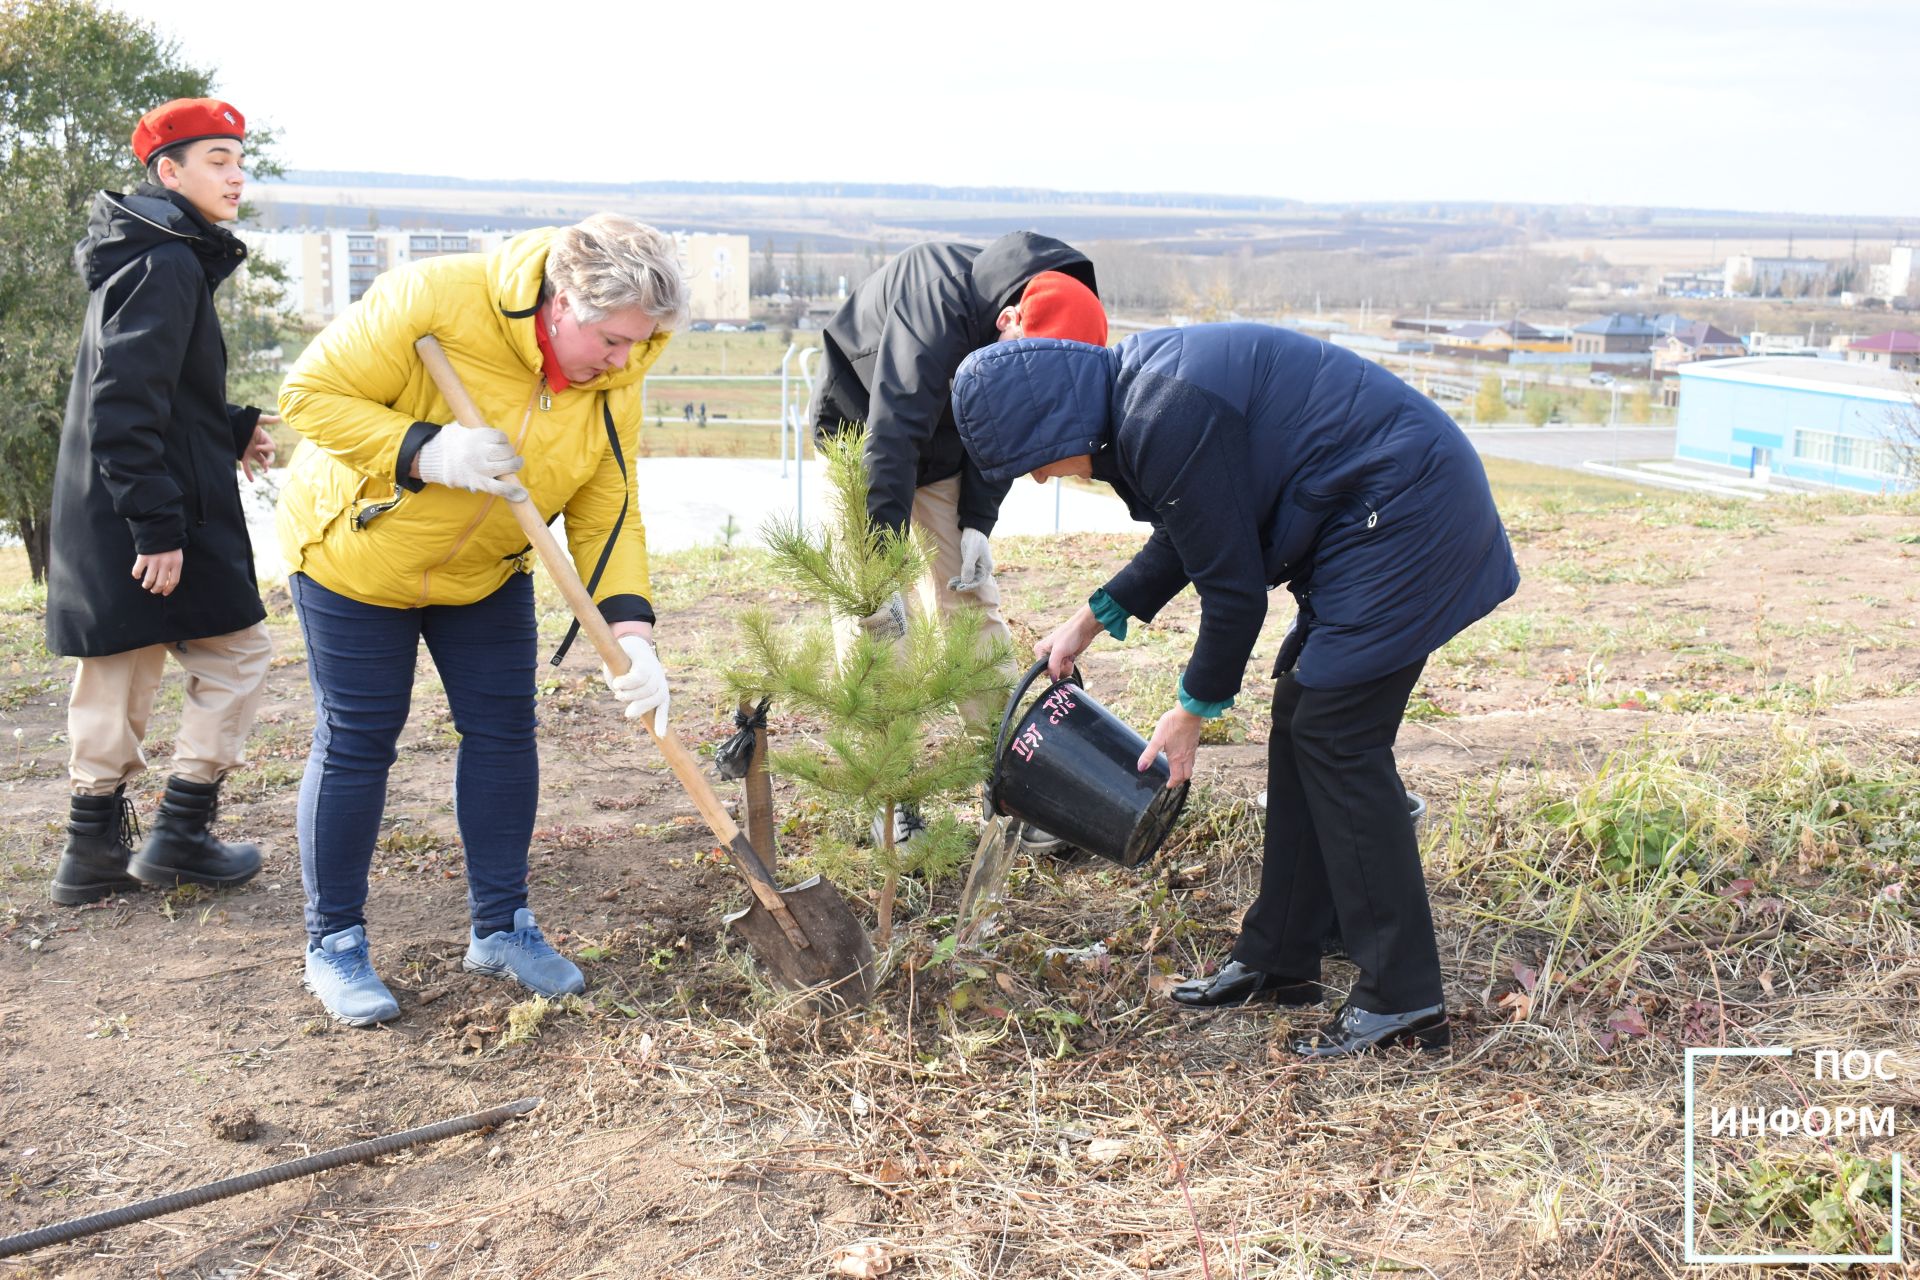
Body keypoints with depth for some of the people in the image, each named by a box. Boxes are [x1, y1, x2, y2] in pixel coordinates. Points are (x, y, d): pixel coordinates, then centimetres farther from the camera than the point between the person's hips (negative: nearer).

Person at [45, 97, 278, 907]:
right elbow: (124, 405, -22)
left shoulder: (140, 256, 17)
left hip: (103, 522, 10)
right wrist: (157, 525, -23)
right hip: (157, 518, -10)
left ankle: (95, 852, 21)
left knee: (117, 673, 14)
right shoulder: (167, 263, -15)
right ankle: (179, 835, 7)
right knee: (235, 655, 1)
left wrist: (233, 429, 17)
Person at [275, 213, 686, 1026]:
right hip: (358, 550, -5)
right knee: (356, 742, 0)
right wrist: (426, 450, -37)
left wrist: (629, 632, -28)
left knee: (504, 730, 4)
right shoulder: (436, 299, -30)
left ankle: (500, 926, 19)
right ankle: (333, 943, 15)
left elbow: (607, 516, -14)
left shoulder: (614, 382, -14)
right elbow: (312, 394, -24)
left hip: (485, 569, 5)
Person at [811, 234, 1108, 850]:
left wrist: (977, 522, -15)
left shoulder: (1039, 330, -17)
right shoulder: (939, 298, -38)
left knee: (973, 604, 0)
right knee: (866, 613, -11)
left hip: (943, 461, 5)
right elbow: (893, 432, -44)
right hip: (861, 437, -5)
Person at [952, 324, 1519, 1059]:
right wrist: (1094, 619, 17)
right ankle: (1279, 960, 21)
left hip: (1404, 517, -10)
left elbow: (1233, 585, -17)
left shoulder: (1169, 418, -24)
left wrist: (1196, 707, -4)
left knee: (1335, 737, -9)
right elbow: (1192, 536, 20)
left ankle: (1403, 1000, -3)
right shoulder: (1139, 386, 7)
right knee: (1301, 716, 11)